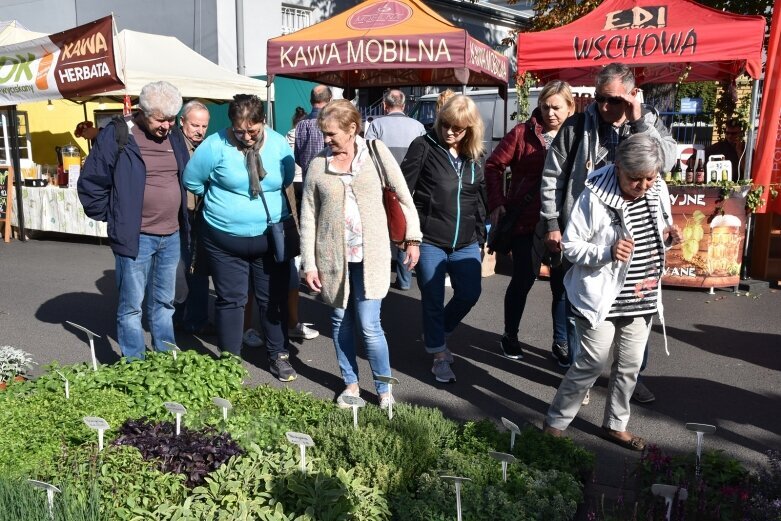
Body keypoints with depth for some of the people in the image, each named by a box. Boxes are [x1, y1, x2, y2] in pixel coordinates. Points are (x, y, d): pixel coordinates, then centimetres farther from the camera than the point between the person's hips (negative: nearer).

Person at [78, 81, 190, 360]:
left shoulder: (174, 136, 7)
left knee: (164, 302, 17)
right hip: (135, 237, -5)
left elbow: (186, 180, 20)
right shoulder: (117, 135, -10)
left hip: (172, 236, 6)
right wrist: (114, 218, -3)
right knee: (132, 305, 4)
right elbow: (90, 183, -6)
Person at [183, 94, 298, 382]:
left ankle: (279, 356, 28)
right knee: (230, 301, 8)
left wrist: (265, 198, 8)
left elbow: (287, 179, 12)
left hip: (271, 237, 2)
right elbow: (192, 181, -2)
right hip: (225, 240, -2)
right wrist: (223, 200, 6)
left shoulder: (279, 144, -3)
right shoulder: (215, 145, -12)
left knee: (274, 299, 11)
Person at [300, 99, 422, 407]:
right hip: (333, 255, 2)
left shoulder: (376, 152, -2)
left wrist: (412, 238, 0)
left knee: (369, 326, -3)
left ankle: (384, 388, 16)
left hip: (370, 254, -2)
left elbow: (404, 196, 3)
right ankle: (350, 384, 31)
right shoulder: (318, 165, 0)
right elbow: (308, 216, 2)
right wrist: (309, 263, -1)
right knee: (341, 322, 12)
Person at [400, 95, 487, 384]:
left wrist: (480, 237, 15)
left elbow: (480, 199, 16)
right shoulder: (424, 146, -7)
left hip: (465, 243, 5)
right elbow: (402, 189, -9)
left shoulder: (474, 157, 8)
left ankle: (436, 334, 33)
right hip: (429, 241, -4)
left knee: (469, 293, 7)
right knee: (433, 300, 4)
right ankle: (439, 355, 21)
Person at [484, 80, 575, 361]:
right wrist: (497, 203, -8)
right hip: (526, 220, -2)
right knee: (524, 279, 6)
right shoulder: (523, 133, -3)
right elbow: (495, 164, -1)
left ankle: (561, 341, 24)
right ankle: (510, 336, 26)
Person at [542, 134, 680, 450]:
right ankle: (555, 423, 17)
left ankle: (615, 425, 34)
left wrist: (669, 237, -8)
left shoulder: (658, 191, 0)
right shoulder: (595, 196, -19)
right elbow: (570, 246, -14)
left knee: (629, 366, 15)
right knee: (592, 364, -1)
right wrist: (607, 252, -29)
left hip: (641, 299, 6)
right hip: (601, 299, -6)